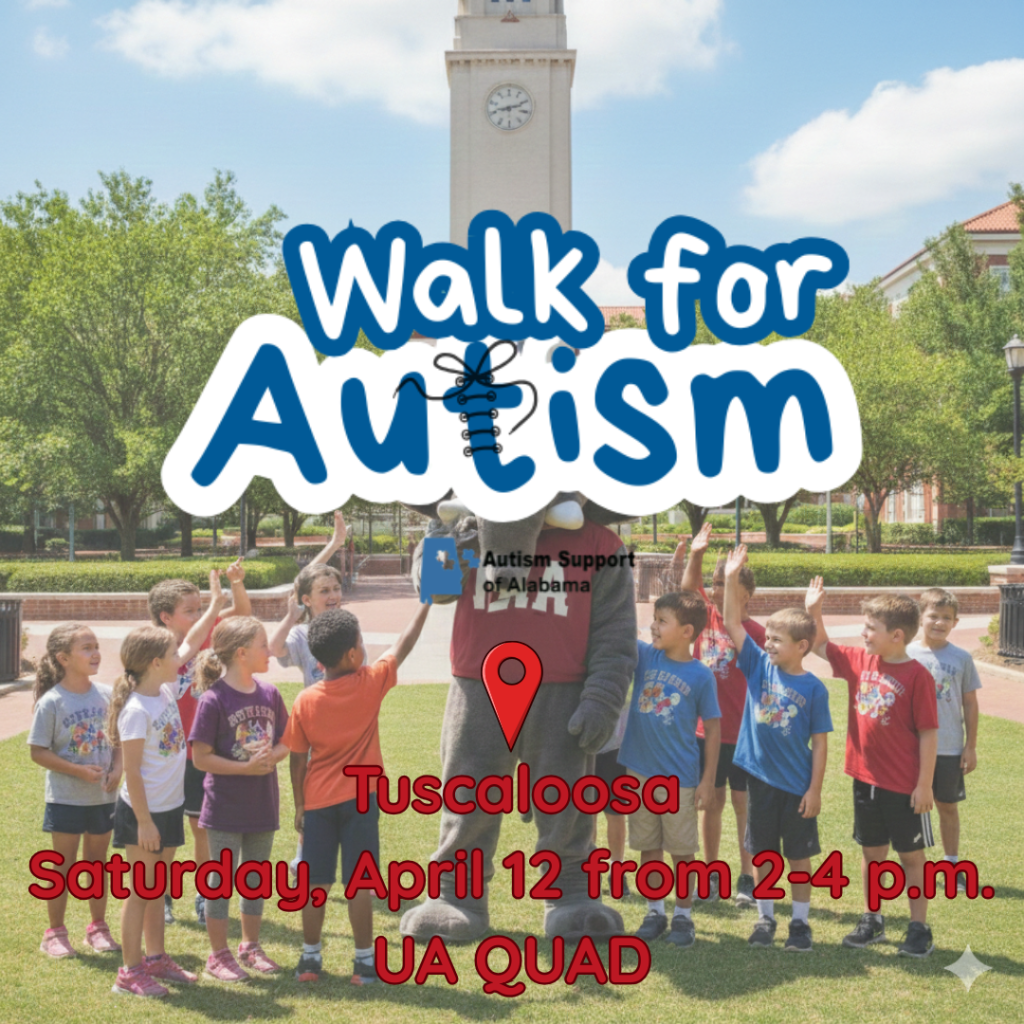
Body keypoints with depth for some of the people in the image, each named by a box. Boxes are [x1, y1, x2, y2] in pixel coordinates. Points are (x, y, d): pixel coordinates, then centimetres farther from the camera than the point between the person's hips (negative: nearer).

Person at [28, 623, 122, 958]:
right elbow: (38, 751, -12)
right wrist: (79, 771, -21)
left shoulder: (107, 695, -2)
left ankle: (98, 927, 28)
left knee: (97, 862, 15)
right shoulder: (51, 702, -14)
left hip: (103, 796, 4)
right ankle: (55, 933, 20)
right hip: (66, 798, -4)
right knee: (64, 865, 7)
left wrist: (116, 768, -10)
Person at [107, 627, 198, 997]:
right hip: (144, 812, -8)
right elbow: (132, 772, -21)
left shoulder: (167, 692, 1)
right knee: (140, 891, 2)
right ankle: (130, 972, 12)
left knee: (157, 890, 18)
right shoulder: (136, 710, -22)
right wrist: (144, 823, -19)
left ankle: (156, 958, 30)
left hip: (170, 808, 8)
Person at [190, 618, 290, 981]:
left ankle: (251, 946, 31)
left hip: (263, 804, 6)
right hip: (225, 807, -5)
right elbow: (201, 757, -15)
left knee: (256, 877, 16)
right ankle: (218, 954, 19)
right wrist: (246, 767, -22)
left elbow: (285, 743, 10)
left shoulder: (270, 694, 2)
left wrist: (272, 756, -12)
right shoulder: (214, 699, -15)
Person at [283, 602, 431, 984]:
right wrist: (426, 603, 13)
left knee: (316, 883, 10)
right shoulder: (371, 683, -9)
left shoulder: (305, 701, -5)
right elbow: (403, 644, 3)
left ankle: (310, 957, 18)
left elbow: (298, 759, 0)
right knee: (359, 882, 4)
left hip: (318, 801, 2)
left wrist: (299, 804, 11)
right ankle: (364, 960, 10)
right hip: (361, 798, -2)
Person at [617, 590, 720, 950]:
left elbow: (712, 728, -4)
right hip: (639, 771, 3)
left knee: (682, 850, 7)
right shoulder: (644, 655, 0)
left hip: (680, 776, -3)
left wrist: (708, 779, -5)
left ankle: (683, 916, 21)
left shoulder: (701, 675, -9)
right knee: (648, 846, 13)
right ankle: (655, 912, 26)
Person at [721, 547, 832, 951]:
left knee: (798, 856, 8)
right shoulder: (759, 666, 0)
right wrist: (732, 578, -12)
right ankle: (765, 918, 25)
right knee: (762, 853, 12)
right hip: (761, 778, 3)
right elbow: (733, 624, -4)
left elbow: (820, 742, -7)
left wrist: (815, 789, -9)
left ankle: (800, 922, 21)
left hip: (796, 785, -3)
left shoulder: (813, 687, -9)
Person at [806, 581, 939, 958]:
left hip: (904, 785, -6)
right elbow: (821, 646, 14)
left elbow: (929, 733, -14)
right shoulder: (860, 661, 1)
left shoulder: (917, 676, -16)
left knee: (911, 855, 8)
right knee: (871, 851, 16)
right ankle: (872, 920, 30)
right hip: (865, 778, 6)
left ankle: (919, 928, 19)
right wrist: (814, 611, -3)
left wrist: (924, 784, -14)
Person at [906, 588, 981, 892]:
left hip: (950, 749, 0)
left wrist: (971, 747, 2)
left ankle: (952, 866, 25)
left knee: (948, 807, 11)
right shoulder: (906, 655, -4)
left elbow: (970, 704, 3)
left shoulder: (962, 659, -3)